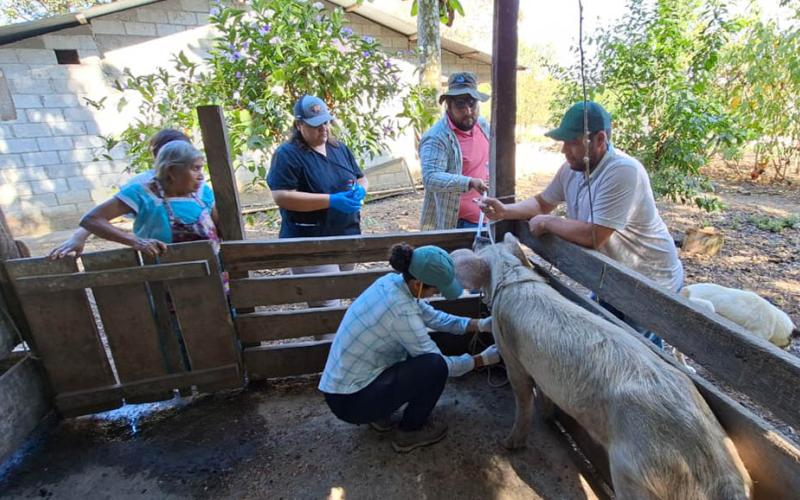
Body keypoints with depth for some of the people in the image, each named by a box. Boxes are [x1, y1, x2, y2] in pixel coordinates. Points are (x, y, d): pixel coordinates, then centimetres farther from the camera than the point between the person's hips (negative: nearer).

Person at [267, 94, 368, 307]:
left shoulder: (341, 149, 11)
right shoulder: (287, 154, -10)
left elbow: (362, 179, 18)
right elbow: (282, 197, -20)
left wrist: (359, 190, -8)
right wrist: (331, 200, -26)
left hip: (347, 238, 7)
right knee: (327, 305, -8)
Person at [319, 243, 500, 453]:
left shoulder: (393, 281, -5)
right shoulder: (401, 311, -29)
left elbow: (433, 317, 8)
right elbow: (442, 365, -16)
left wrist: (479, 325, 3)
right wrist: (482, 360, -2)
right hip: (350, 401, -9)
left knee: (420, 351, 14)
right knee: (434, 366, -17)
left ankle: (380, 414, 20)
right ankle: (409, 432, 8)